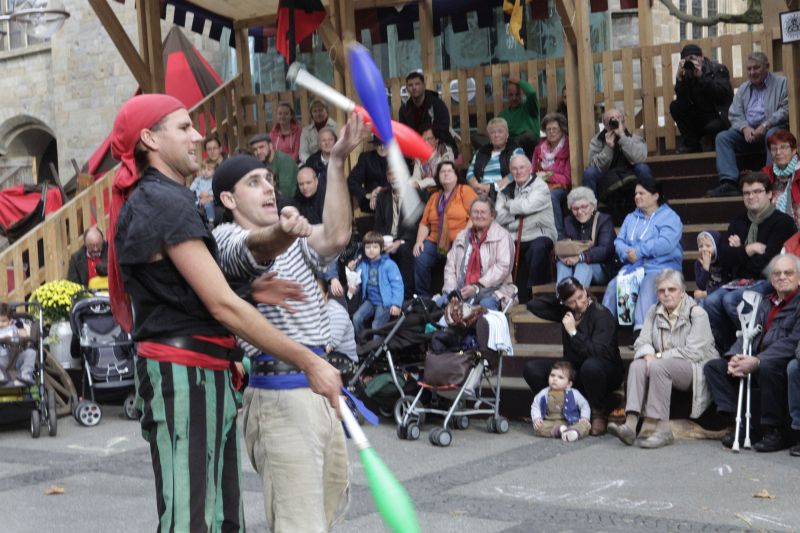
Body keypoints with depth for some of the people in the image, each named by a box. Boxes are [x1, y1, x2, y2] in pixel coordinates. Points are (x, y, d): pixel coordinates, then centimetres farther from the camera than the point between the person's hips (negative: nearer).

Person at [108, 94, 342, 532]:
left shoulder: (146, 200, 19)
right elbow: (222, 306, -16)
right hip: (185, 373, -10)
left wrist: (249, 291, 2)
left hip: (208, 373, 10)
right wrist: (308, 362, -13)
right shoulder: (167, 201, -12)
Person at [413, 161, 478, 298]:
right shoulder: (434, 197, 23)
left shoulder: (465, 191, 5)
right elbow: (424, 223, 19)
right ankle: (423, 297, -10)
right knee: (420, 259, -23)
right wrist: (419, 241, 2)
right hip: (436, 241, 5)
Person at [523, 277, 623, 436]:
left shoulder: (602, 314, -14)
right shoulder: (566, 314, 5)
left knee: (591, 365, -42)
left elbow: (597, 352, -26)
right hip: (573, 372, 5)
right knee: (531, 367, -14)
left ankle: (599, 414, -16)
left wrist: (574, 333, -23)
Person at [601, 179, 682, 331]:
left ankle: (641, 329, -51)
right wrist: (627, 254, -10)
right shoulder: (631, 218, 24)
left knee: (648, 287, -37)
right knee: (613, 286, -25)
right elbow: (619, 241, 13)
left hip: (660, 267, -5)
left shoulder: (669, 217, 4)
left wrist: (639, 251, -14)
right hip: (632, 266, 5)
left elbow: (665, 243, -13)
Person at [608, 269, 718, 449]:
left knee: (658, 366, -33)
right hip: (665, 368, 5)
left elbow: (694, 352, -15)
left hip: (696, 370, -5)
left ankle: (661, 428, -36)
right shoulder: (654, 312, 14)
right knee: (637, 365, -25)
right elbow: (642, 341, 7)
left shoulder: (697, 313, -5)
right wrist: (648, 354, -17)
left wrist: (658, 356, -15)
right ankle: (631, 423, -40)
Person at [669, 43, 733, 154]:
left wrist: (701, 76, -27)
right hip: (701, 117, 5)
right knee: (675, 106, -12)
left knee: (712, 127, -38)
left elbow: (723, 93, -24)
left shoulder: (718, 69, -6)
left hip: (720, 116, -5)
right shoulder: (687, 74, 2)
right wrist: (679, 77, -21)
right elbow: (682, 100, -9)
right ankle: (691, 143, -9)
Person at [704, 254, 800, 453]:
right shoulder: (765, 304, 21)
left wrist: (757, 362, -26)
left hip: (784, 365, -8)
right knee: (713, 366, -4)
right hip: (755, 364, 8)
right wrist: (735, 357, -9)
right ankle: (737, 421, -14)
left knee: (766, 368, -39)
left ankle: (775, 431, -23)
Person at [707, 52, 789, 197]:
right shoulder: (743, 89, 20)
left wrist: (765, 126, -19)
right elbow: (734, 114, 10)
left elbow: (786, 109, -7)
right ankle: (728, 183, -34)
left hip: (771, 127, -4)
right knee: (722, 137, -20)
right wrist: (745, 128, -12)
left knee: (772, 135, -38)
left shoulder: (781, 83, 6)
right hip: (747, 130, 4)